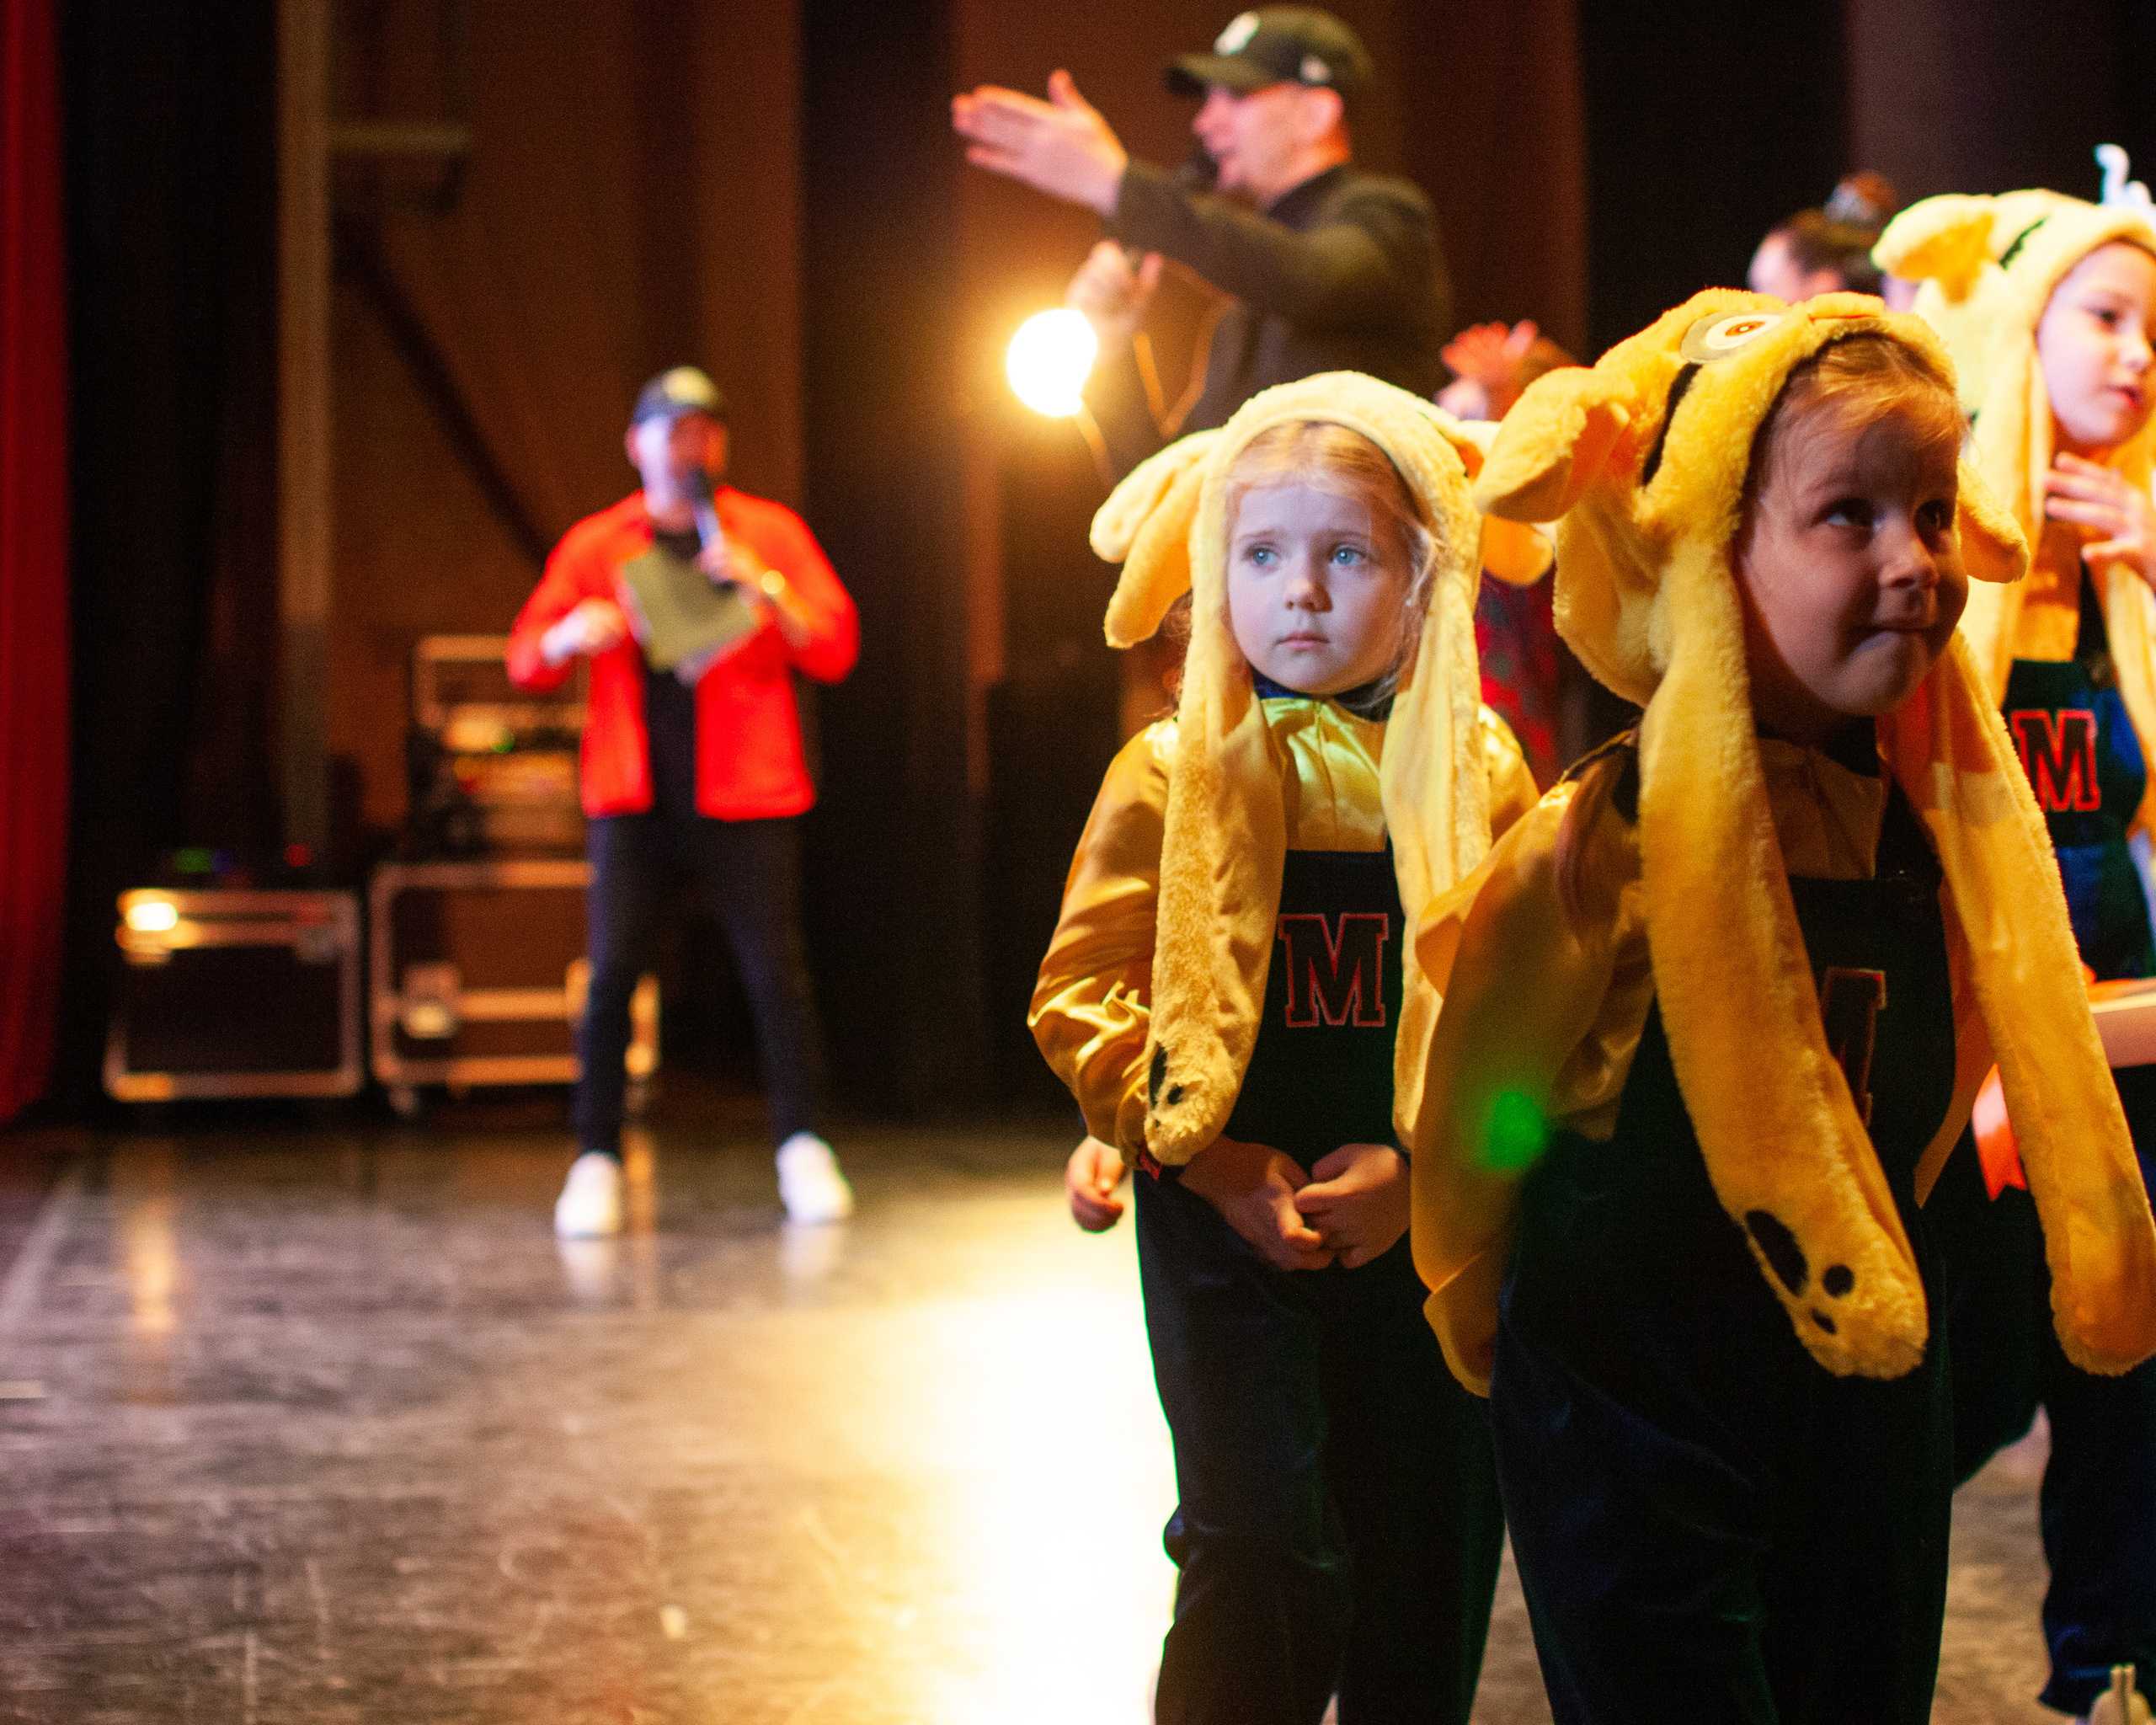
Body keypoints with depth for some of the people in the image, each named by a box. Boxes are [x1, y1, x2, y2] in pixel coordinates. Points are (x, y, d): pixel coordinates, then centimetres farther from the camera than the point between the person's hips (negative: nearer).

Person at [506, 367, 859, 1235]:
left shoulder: (769, 533, 9)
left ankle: (803, 1152, 6)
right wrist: (572, 635, -11)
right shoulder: (596, 544, 12)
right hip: (632, 802, 1)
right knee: (611, 975, -7)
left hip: (742, 797, -1)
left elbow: (835, 649, 2)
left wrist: (763, 589, -13)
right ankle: (596, 1163, 0)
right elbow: (525, 659, 11)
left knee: (776, 974, -6)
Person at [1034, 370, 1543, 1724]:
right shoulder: (1174, 776, -2)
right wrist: (1212, 1161, -13)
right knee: (1267, 1560, -11)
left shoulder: (1480, 772, 2)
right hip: (1226, 1220, -2)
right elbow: (1082, 991, -4)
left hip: (1424, 1220, 2)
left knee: (1428, 1573, 10)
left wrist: (1420, 1165, -13)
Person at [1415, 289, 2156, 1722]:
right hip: (1640, 1438, -6)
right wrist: (1491, 1330, 5)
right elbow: (1473, 1125, -8)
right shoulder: (1608, 848, -20)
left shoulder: (1934, 830, -1)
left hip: (1872, 1398, 6)